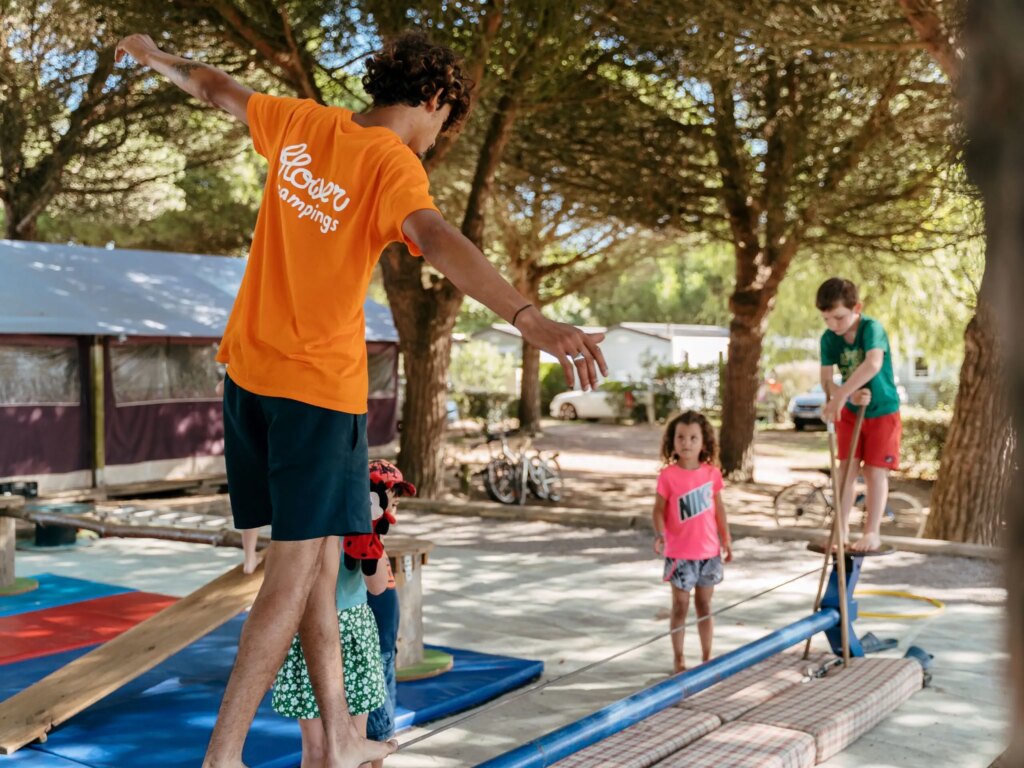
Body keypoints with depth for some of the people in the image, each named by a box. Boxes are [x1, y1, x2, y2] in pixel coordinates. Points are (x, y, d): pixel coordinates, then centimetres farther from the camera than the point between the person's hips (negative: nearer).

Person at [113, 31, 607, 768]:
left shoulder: (302, 123, 6)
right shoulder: (393, 163, -15)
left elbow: (218, 88, 24)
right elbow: (437, 239, -35)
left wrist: (157, 56, 46)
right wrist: (531, 319, -48)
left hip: (249, 370, 8)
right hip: (321, 383, -8)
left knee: (316, 555, 13)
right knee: (297, 568, -1)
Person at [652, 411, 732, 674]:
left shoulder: (712, 473, -2)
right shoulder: (668, 475, -12)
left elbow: (718, 507, 8)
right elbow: (659, 510, -11)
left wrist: (726, 539, 11)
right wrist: (659, 534, -27)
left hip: (709, 552, 3)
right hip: (679, 553, -3)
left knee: (704, 606, 15)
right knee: (680, 607, 8)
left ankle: (707, 657, 27)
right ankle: (678, 658, 21)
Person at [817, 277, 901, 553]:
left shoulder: (872, 329, -26)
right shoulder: (829, 339, -11)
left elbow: (873, 364, -44)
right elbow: (826, 380, -14)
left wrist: (840, 397, -48)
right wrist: (849, 396, -34)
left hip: (882, 412, -4)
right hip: (850, 412, 4)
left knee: (875, 471, -2)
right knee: (846, 468, 2)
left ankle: (872, 532, 7)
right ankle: (841, 529, 9)